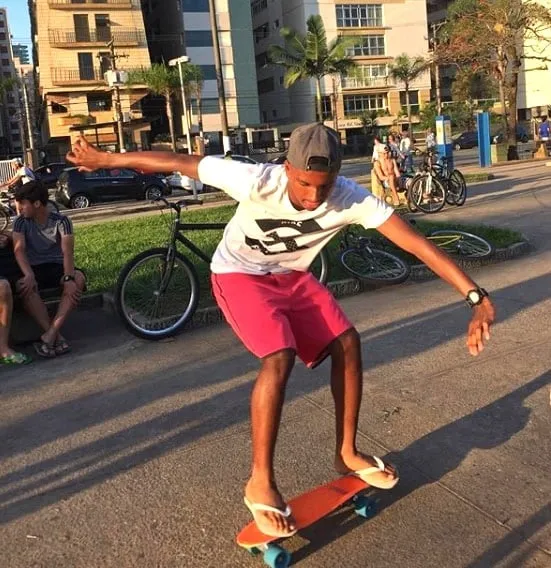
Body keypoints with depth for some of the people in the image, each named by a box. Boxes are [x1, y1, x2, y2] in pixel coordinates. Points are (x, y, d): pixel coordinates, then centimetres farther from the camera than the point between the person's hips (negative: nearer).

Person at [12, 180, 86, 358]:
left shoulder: (61, 221, -7)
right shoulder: (21, 222, -1)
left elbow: (68, 251, -19)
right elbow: (19, 250, -15)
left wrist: (68, 277, -38)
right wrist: (29, 275, -34)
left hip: (57, 266, -1)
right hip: (35, 269, 1)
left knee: (78, 279, -34)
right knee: (25, 286, -35)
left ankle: (49, 335, -37)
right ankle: (56, 336, -35)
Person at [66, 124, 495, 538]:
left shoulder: (352, 198, -28)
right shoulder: (257, 181, -35)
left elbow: (417, 242, -32)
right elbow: (177, 163, -24)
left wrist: (476, 296, -38)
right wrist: (105, 160, -14)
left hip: (291, 274, 5)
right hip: (240, 274, -4)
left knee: (347, 342, -7)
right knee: (280, 358, -24)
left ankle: (347, 453, 13)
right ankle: (261, 482, -9)